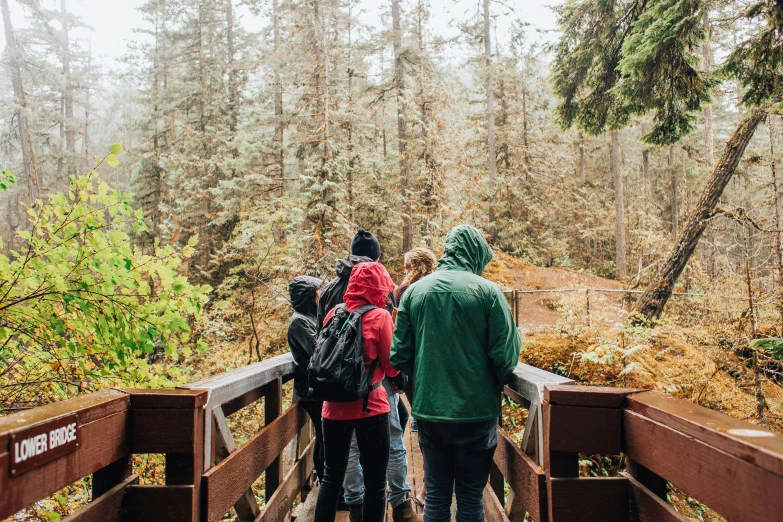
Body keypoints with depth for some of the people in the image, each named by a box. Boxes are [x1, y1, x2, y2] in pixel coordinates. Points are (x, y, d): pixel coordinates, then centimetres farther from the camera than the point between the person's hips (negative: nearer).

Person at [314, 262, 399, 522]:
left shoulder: (333, 314, 5)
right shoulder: (380, 316, -10)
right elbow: (392, 368, -6)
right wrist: (395, 330, 6)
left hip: (334, 406, 5)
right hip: (370, 406, -5)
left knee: (331, 477, 17)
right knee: (375, 482, 8)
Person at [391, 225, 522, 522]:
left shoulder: (414, 291, 0)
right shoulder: (487, 291, -9)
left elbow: (399, 356, -1)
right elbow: (505, 357, -11)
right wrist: (494, 386, 10)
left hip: (428, 411, 3)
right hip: (477, 412, -2)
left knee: (436, 497, 15)